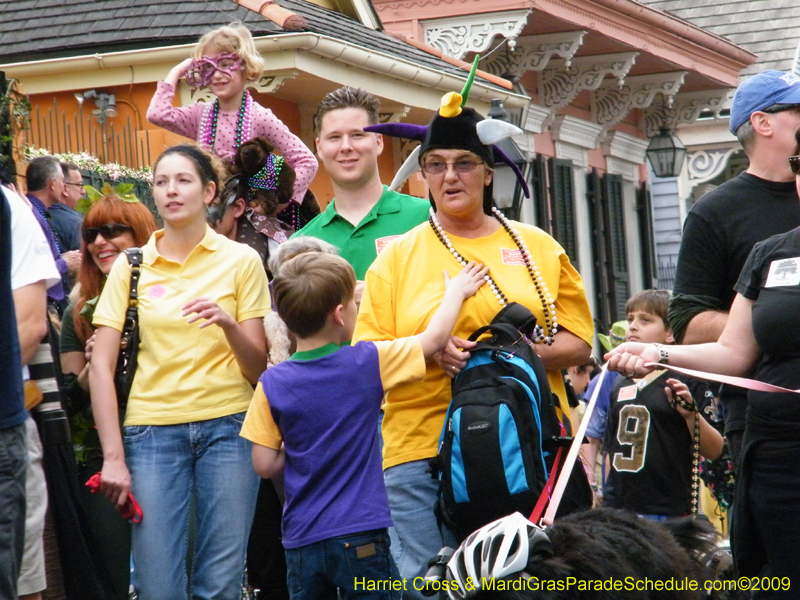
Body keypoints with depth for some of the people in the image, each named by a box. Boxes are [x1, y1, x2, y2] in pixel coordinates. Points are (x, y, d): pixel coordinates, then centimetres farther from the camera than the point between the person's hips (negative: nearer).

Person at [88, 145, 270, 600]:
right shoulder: (131, 266, 6)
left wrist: (228, 323, -17)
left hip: (228, 426, -1)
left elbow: (258, 367, 3)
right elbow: (102, 365, 3)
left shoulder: (241, 260, 3)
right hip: (152, 428, 1)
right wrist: (113, 457, -4)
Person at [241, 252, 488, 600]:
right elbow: (435, 338, 4)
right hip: (359, 535, -2)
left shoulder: (272, 384, -4)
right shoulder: (368, 363, -8)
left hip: (301, 541, 3)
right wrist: (456, 292, 20)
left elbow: (265, 464, -3)